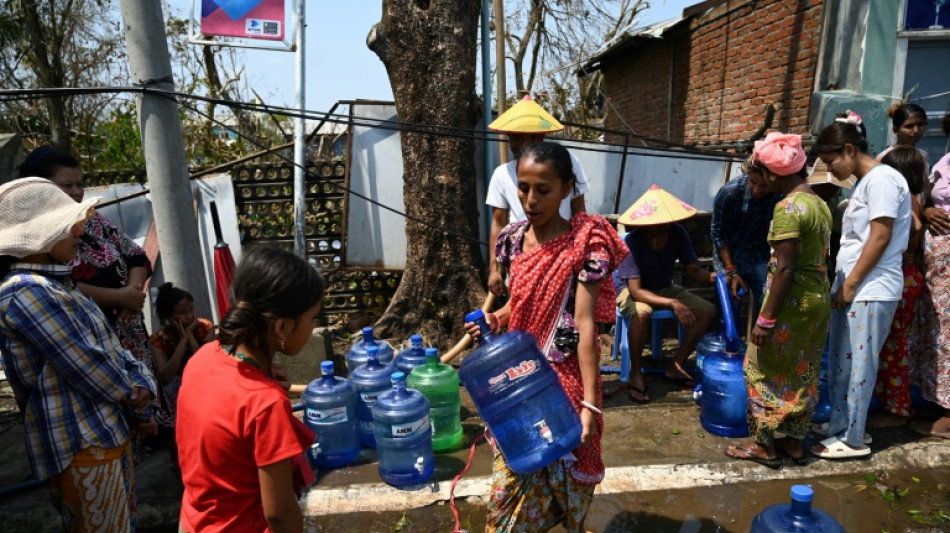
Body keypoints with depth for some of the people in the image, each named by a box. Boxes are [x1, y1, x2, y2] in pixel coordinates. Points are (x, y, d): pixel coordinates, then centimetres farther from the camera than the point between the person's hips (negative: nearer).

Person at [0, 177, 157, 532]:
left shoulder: (55, 286, 12)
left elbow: (111, 349, 11)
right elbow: (87, 367, -20)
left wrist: (143, 385, -8)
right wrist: (137, 406, -5)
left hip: (107, 434, 10)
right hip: (82, 449, -10)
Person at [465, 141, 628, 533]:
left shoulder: (584, 243, -15)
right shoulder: (513, 239, 1)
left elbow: (585, 324, -19)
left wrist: (589, 402, -21)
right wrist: (495, 319, -7)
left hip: (563, 379, -5)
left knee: (556, 472, 12)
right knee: (510, 477, 15)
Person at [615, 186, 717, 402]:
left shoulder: (678, 234, -17)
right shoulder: (632, 242, -31)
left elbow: (695, 271, -12)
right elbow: (636, 291, -33)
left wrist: (713, 277, -35)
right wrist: (673, 303, -45)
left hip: (666, 288, 6)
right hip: (632, 291, -6)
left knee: (709, 311, -9)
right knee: (641, 312, -38)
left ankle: (676, 366, 3)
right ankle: (635, 373, -17)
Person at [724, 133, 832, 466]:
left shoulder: (788, 207, -19)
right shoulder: (820, 204, 7)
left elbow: (785, 268, -23)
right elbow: (818, 257, 11)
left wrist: (766, 318, -19)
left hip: (793, 301, -9)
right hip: (819, 299, 9)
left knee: (764, 370, 5)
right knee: (802, 372, 17)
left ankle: (765, 444, 15)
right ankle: (794, 440, 29)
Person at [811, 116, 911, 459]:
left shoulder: (881, 179, -13)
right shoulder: (863, 183, 16)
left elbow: (880, 238, -18)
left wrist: (850, 284, -15)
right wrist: (843, 284, 15)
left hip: (871, 291, -9)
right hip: (853, 287, 9)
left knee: (859, 365, -1)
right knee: (840, 362, 15)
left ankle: (854, 439, 9)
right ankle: (839, 424, 28)